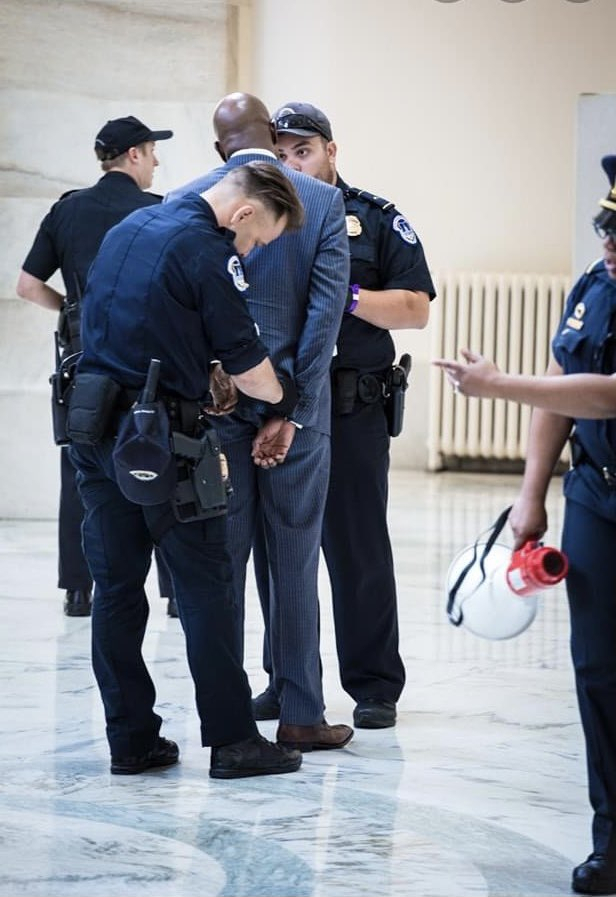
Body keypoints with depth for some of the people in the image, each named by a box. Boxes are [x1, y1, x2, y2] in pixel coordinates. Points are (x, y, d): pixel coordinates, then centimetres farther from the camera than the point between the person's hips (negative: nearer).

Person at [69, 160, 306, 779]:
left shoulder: (127, 228, 15)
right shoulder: (208, 252, -11)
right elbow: (245, 361, -8)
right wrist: (279, 397, 12)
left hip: (90, 424, 8)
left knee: (115, 588, 9)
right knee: (205, 589, 0)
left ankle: (131, 740, 11)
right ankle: (231, 740, 1)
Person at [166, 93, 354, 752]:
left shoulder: (186, 203, -1)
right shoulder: (323, 202, -3)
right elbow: (325, 311, -10)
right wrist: (291, 413, -11)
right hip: (295, 398, -1)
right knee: (295, 562, 6)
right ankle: (300, 716, 8)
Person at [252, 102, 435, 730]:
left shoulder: (377, 222, 4)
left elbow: (416, 308, -3)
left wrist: (346, 296, -14)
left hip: (349, 413, -4)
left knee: (359, 552, 0)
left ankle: (375, 686, 8)